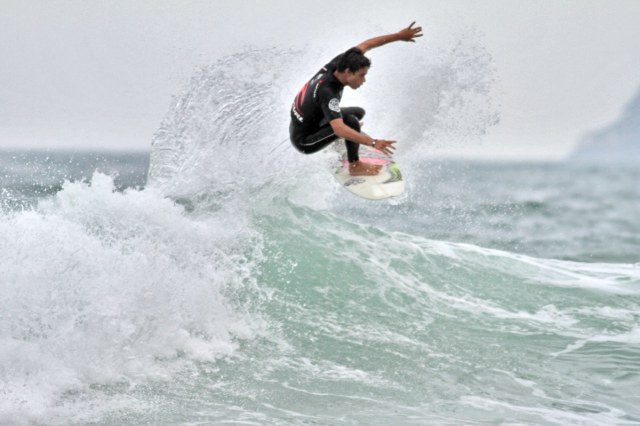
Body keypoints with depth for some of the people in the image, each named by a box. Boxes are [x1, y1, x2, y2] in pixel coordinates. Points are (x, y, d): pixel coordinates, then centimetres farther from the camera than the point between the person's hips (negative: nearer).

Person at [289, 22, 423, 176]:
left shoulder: (336, 65, -13)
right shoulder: (327, 91, -37)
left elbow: (365, 45, 1)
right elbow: (339, 129, -49)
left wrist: (399, 36, 3)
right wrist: (372, 142, -57)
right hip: (304, 141, -9)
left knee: (359, 112, 18)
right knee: (351, 121, -26)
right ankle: (355, 166, -9)